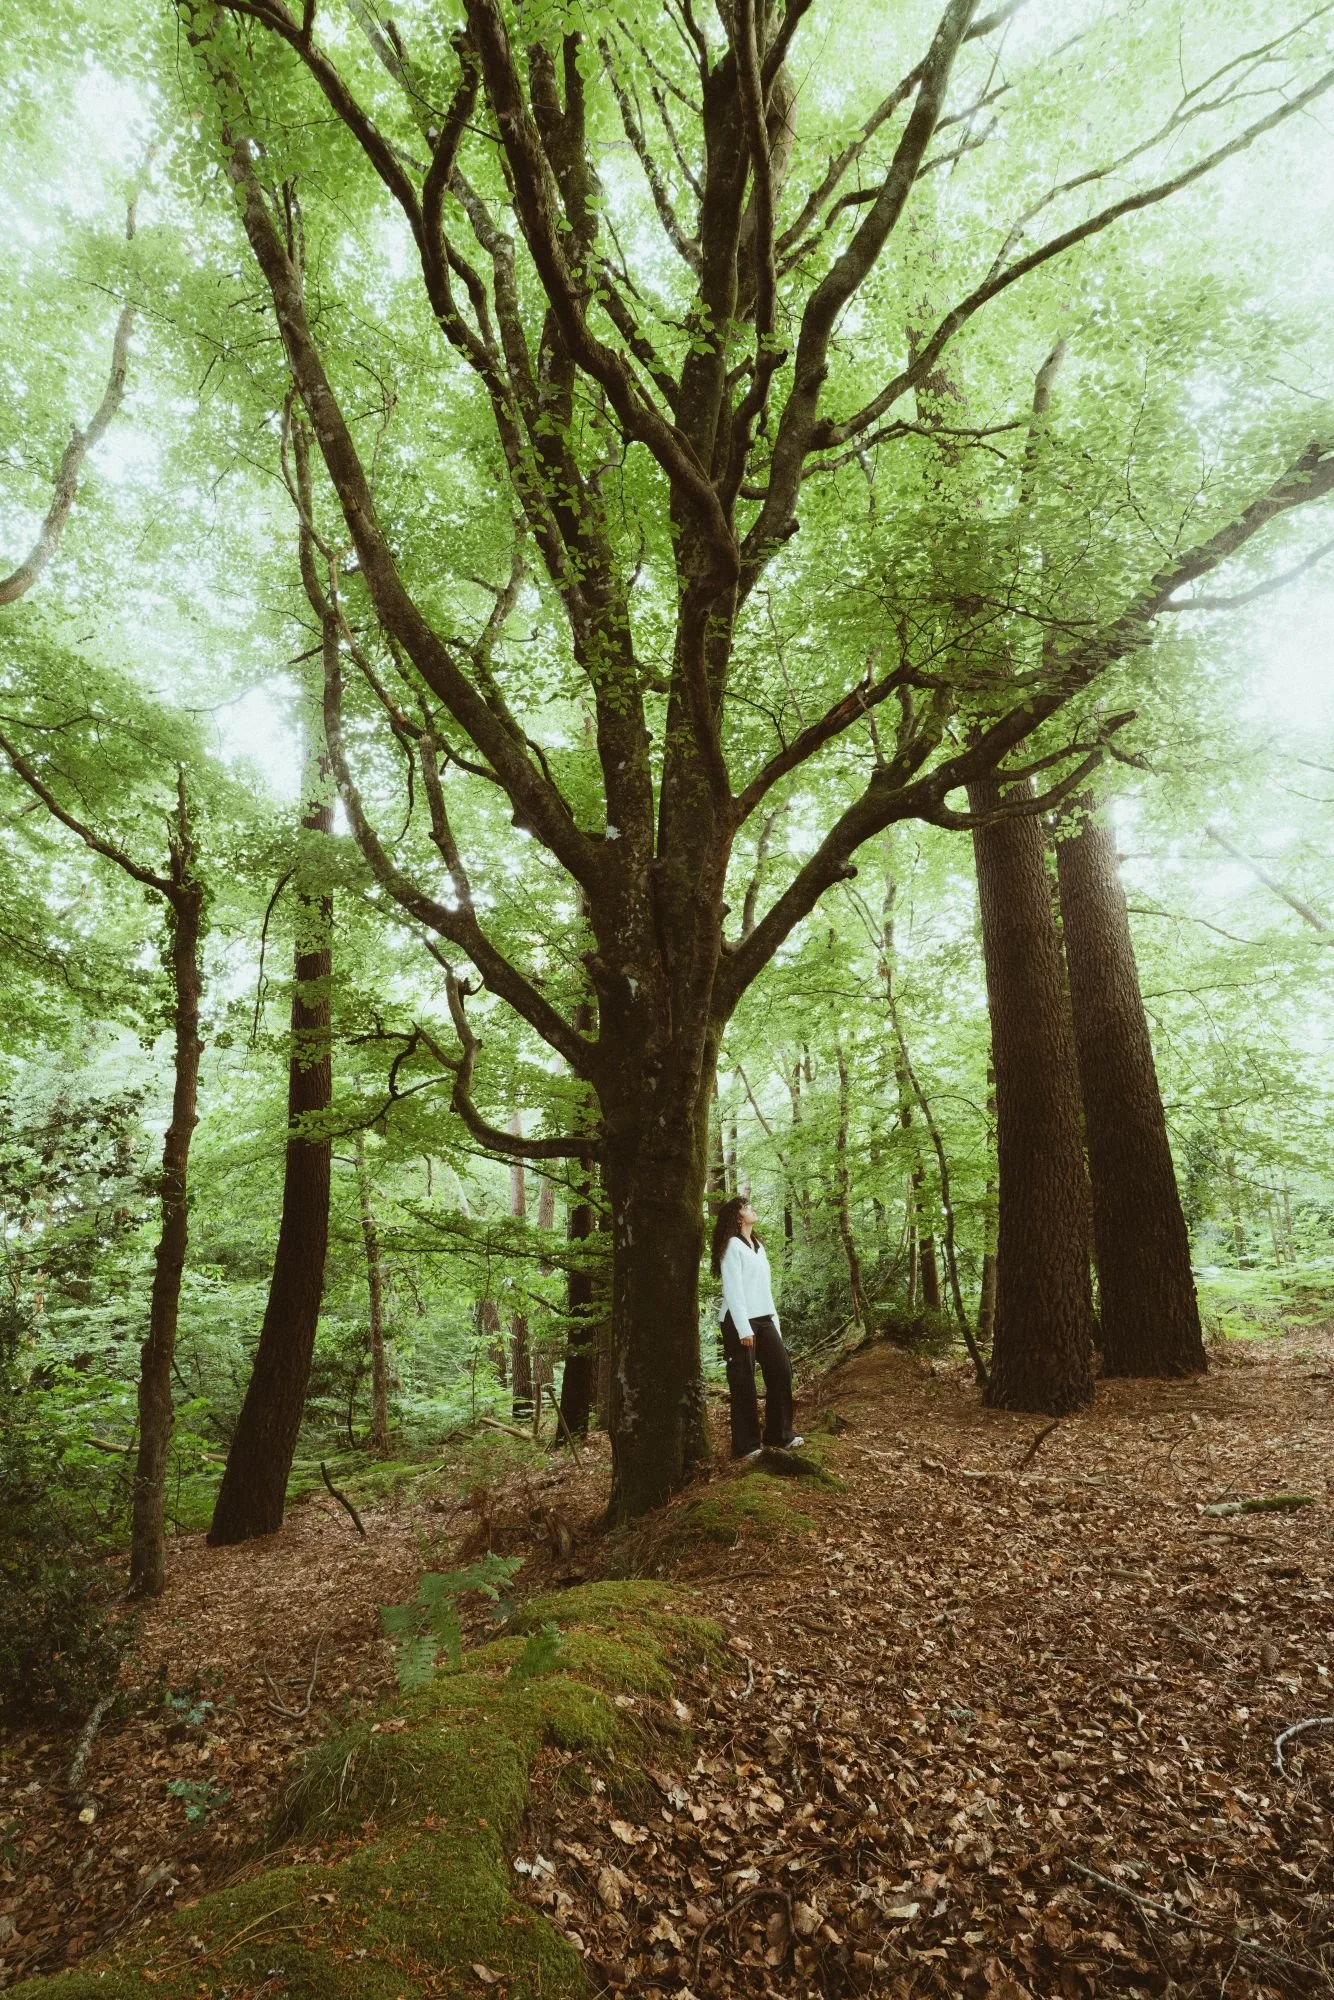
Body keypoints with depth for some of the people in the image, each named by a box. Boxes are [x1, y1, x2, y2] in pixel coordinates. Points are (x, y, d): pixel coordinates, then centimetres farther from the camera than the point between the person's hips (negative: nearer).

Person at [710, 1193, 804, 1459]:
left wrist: (775, 1322, 13)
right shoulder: (732, 1245, -8)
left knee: (781, 1370, 7)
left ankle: (779, 1434, 20)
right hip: (739, 1321, -8)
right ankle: (746, 1445, 7)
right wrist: (744, 1328, -19)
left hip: (763, 1319, 8)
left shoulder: (758, 1245, 17)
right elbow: (733, 1289, -14)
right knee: (744, 1383, -1)